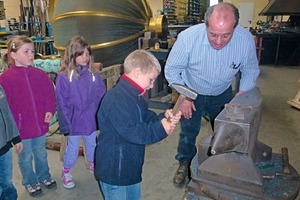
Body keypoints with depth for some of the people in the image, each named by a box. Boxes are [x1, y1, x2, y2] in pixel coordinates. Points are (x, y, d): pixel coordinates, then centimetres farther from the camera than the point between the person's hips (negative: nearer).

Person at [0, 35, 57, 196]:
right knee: (26, 157, 17)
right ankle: (29, 181, 40)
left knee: (41, 154, 22)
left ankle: (44, 176, 46)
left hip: (40, 124, 3)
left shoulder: (40, 74, -3)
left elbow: (50, 94, 4)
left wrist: (50, 111, -11)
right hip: (21, 128, -3)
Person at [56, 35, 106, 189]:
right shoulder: (64, 77, -15)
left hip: (92, 120, 3)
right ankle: (66, 173, 38)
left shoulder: (94, 74, -7)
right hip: (74, 122, -3)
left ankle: (93, 166, 48)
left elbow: (102, 97, -2)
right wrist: (65, 124, -9)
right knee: (72, 149, 15)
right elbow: (62, 104, -11)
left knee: (92, 145, 22)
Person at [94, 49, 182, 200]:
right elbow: (129, 132, -33)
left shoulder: (136, 96, 6)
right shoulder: (116, 99, -28)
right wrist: (160, 129, -28)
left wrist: (165, 118, -11)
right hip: (114, 170, -10)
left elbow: (148, 119, 8)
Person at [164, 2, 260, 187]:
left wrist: (241, 96, -21)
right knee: (189, 131, 11)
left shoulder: (246, 40, -29)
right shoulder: (188, 37, -34)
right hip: (192, 92, -2)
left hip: (222, 93, 2)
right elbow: (172, 69, -17)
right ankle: (184, 163, 38)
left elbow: (251, 71, -9)